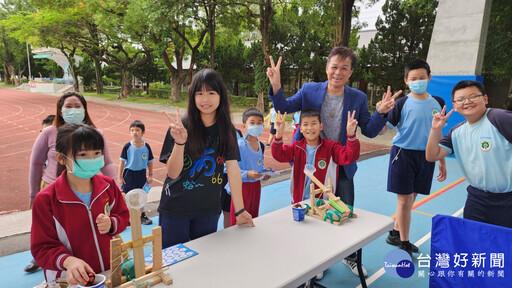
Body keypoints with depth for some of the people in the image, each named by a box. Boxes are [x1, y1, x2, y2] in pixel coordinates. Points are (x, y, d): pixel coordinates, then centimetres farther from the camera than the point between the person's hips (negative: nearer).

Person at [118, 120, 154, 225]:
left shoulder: (146, 146, -5)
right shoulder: (127, 146, -10)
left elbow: (150, 162, 4)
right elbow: (122, 161, -5)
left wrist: (150, 175, 6)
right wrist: (120, 176, -4)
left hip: (141, 174, 2)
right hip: (129, 174, -2)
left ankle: (142, 215, 29)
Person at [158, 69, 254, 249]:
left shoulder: (227, 130, -2)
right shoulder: (182, 127, -11)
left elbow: (233, 168, -5)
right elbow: (173, 173, -13)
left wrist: (239, 210, -6)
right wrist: (180, 142, -30)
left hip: (208, 209, 3)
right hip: (175, 208, -2)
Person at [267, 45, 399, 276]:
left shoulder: (358, 98, -5)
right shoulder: (309, 90, -7)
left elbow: (369, 131, -1)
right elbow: (284, 108, -2)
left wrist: (381, 112, -20)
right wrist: (276, 87, -20)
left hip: (342, 168, 1)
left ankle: (349, 256, 39)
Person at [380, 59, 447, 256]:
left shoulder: (438, 103, 6)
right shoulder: (402, 104, -8)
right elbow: (382, 130, -13)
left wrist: (442, 162, 14)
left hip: (426, 157, 5)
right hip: (403, 154, -4)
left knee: (410, 198, 13)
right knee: (405, 200, 0)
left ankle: (395, 234, 30)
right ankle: (404, 244, 16)